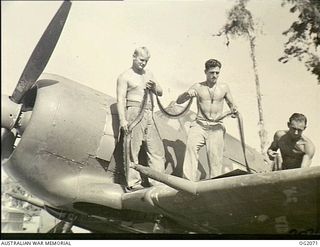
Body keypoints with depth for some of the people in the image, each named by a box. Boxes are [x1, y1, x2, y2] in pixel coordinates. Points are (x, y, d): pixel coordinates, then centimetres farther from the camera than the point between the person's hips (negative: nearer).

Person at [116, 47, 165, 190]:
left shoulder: (149, 74, 22)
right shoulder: (125, 76, 3)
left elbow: (160, 93, 21)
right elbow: (120, 99, -7)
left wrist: (154, 87, -3)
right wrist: (123, 119, -18)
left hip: (149, 116, 7)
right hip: (134, 113, -6)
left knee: (157, 149, 2)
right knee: (133, 149, -8)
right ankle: (134, 183, -3)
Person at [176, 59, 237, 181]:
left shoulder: (223, 87, 12)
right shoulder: (198, 87, 9)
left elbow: (232, 104, 21)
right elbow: (179, 101, 9)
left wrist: (234, 109, -4)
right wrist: (187, 94, -12)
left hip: (216, 127, 1)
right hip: (199, 125, -1)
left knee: (215, 155, -11)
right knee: (191, 146, -23)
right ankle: (189, 180, -28)